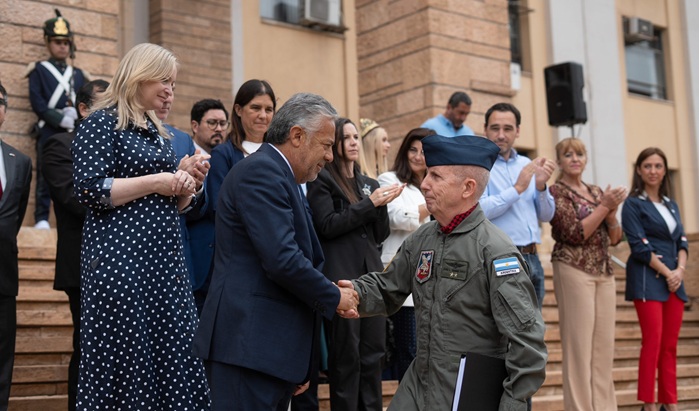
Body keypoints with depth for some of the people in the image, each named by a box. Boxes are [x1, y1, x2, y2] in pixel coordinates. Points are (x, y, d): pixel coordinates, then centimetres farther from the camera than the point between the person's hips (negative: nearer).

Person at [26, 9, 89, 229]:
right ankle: (41, 219, -6)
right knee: (45, 176, -7)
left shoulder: (79, 74, 20)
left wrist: (75, 114, -7)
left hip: (74, 133, 3)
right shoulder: (39, 70, 9)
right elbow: (37, 103, -3)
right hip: (49, 131, -3)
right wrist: (60, 119, -12)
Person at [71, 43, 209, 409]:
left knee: (175, 357, 3)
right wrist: (154, 182, -13)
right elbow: (90, 189, -16)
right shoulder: (103, 122, -4)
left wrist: (184, 188, 2)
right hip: (121, 257, -7)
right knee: (128, 359, -4)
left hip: (165, 259, 8)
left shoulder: (157, 130, 19)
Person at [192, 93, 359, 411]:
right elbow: (282, 260, -22)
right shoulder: (261, 170, -11)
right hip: (248, 343, -10)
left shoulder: (281, 177, 19)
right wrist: (334, 298, -6)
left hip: (273, 347, 10)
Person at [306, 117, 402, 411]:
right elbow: (327, 225, -11)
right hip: (341, 276, -6)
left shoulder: (369, 184, 18)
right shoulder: (321, 180, 0)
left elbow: (381, 235, 13)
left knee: (373, 350, 7)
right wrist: (370, 204, -12)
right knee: (346, 353, -4)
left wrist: (382, 204, -5)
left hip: (371, 274, 6)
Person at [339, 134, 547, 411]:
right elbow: (388, 289, 16)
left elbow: (526, 335, -18)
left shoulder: (494, 251, -16)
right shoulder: (422, 239, 6)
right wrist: (357, 292, -6)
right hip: (418, 385, 7)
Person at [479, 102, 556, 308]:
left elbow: (546, 215, 12)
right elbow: (478, 210, -19)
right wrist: (517, 189, -19)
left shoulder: (528, 165, 14)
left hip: (532, 258, 7)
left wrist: (540, 186, -5)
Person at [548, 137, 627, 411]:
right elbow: (575, 234, -14)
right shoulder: (557, 192, -3)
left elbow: (615, 238, 13)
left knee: (604, 343, 6)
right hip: (574, 270, -6)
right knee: (578, 343, -6)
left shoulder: (596, 191, 16)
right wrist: (604, 206, -13)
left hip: (604, 271, 6)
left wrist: (611, 212, -5)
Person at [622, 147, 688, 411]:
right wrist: (667, 273, -13)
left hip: (674, 281, 6)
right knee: (653, 342, -10)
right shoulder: (633, 204, -1)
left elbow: (681, 240, 11)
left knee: (670, 345, 6)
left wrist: (680, 270, -6)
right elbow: (639, 246, -9)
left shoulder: (671, 205, 18)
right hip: (648, 280, -6)